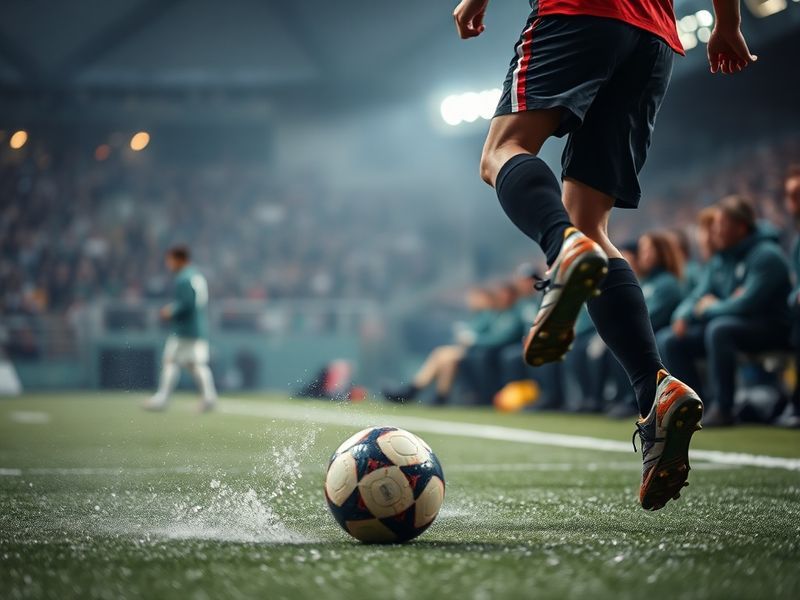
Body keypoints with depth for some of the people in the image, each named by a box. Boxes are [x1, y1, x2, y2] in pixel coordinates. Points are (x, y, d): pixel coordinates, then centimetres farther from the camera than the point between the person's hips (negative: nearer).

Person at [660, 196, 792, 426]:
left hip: (770, 329, -9)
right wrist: (683, 316, -9)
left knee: (719, 328, -37)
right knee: (670, 340, 0)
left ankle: (723, 409, -32)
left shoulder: (766, 255, -15)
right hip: (731, 324, 9)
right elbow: (699, 297, 13)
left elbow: (746, 304, -24)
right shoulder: (720, 260, 11)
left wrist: (709, 308, -9)